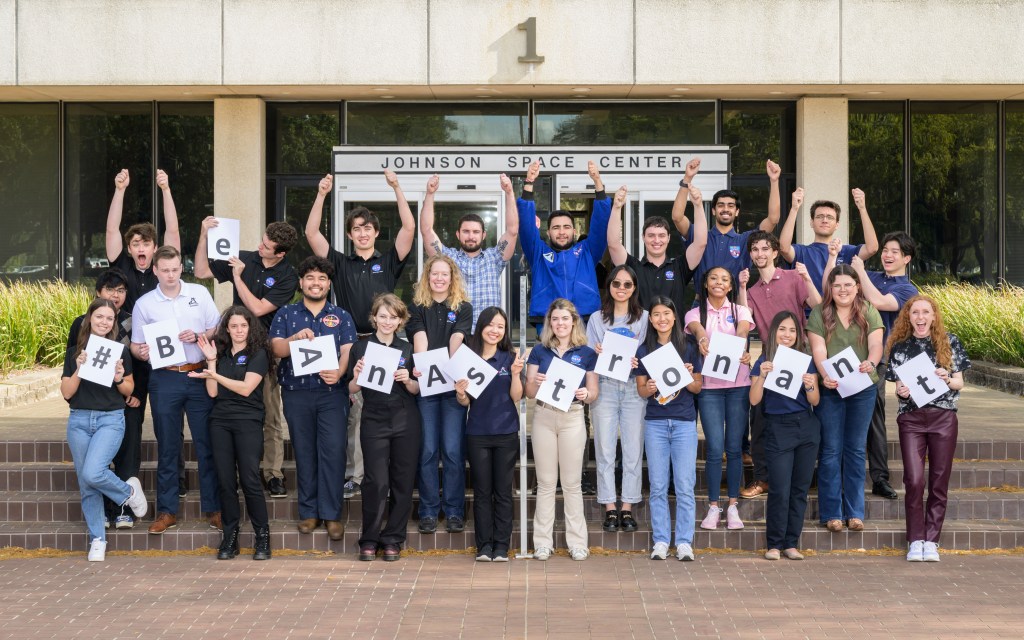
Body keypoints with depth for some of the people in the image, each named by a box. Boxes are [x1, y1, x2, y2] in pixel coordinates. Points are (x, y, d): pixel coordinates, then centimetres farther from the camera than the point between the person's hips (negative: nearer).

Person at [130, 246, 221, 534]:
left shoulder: (199, 293, 5)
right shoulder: (144, 304, 5)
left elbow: (219, 329, 7)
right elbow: (136, 345, 9)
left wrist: (198, 336, -12)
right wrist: (142, 352, -14)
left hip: (199, 375, 0)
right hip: (165, 379, 0)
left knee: (207, 444, 1)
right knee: (167, 448, 6)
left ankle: (213, 507, 9)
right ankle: (167, 511, 14)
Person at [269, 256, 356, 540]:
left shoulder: (341, 316, 11)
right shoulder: (286, 314, 12)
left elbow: (348, 351, 1)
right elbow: (276, 348, 1)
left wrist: (338, 372, -20)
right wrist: (295, 339, -20)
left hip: (333, 392, -1)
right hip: (296, 392, 1)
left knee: (333, 451, -8)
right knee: (304, 452, 4)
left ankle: (331, 514, -3)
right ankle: (309, 512, 12)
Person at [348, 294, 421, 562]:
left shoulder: (407, 349, 8)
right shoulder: (361, 347, 3)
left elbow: (417, 390, 8)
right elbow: (352, 389, 4)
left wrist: (407, 381, -12)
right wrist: (356, 376, -16)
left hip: (405, 422, 2)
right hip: (374, 422, -2)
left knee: (403, 482, 2)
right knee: (376, 482, -7)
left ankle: (392, 540, 12)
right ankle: (369, 540, 5)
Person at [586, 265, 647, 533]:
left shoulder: (644, 318, 9)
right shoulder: (597, 319, 12)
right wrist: (597, 354, -13)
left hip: (635, 387, 0)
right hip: (605, 387, 1)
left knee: (633, 449, -1)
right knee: (605, 450, -1)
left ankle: (627, 507, 7)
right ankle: (610, 508, 6)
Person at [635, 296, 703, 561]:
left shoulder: (688, 348, 5)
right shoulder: (644, 351, 7)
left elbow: (698, 387, 8)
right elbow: (640, 390, 9)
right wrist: (650, 388, -13)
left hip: (684, 422, -1)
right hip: (655, 423, 1)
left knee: (685, 486, -3)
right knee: (658, 487, 2)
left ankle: (684, 542, 3)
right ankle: (660, 541, 8)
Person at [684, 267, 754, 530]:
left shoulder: (740, 311, 8)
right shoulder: (695, 313, 7)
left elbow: (742, 332, -13)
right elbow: (697, 329, -17)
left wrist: (741, 350, -36)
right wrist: (702, 339, -41)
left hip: (738, 385, 1)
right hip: (709, 387, -1)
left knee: (734, 447, 3)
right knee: (714, 449, -5)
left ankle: (733, 506, 12)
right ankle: (713, 507, 6)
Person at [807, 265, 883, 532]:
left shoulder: (869, 312, 3)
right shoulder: (819, 314, -1)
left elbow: (876, 344, -9)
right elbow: (818, 350, -11)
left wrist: (871, 363, -32)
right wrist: (825, 375, -29)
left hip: (863, 389, 1)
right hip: (830, 389, -1)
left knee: (856, 449, 8)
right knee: (831, 450, 2)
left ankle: (855, 511, 14)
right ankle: (831, 513, 7)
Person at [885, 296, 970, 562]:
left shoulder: (949, 343, 5)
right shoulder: (900, 347, 6)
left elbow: (959, 383, 7)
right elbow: (898, 388, 7)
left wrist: (947, 380, -14)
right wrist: (901, 392, -15)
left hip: (943, 417, 0)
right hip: (911, 418, 0)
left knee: (939, 482, 2)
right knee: (914, 480, -9)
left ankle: (931, 541, 9)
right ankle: (915, 541, 1)